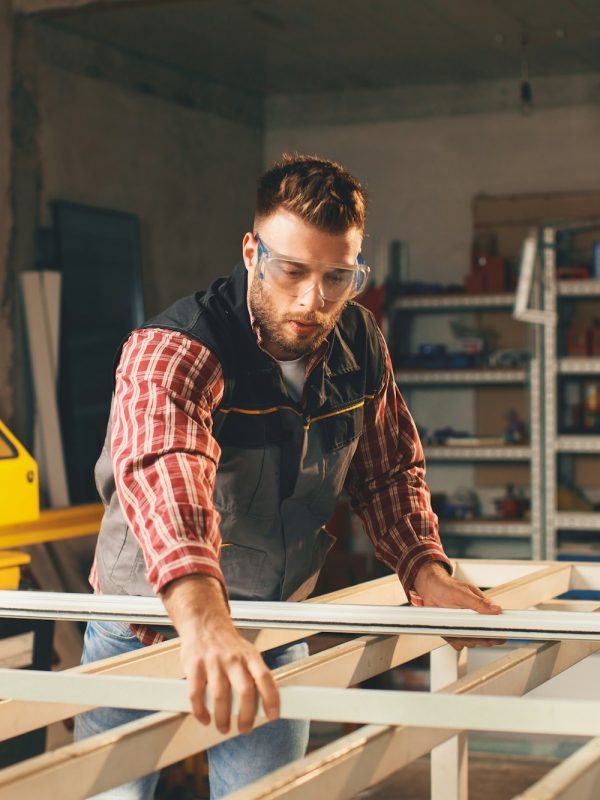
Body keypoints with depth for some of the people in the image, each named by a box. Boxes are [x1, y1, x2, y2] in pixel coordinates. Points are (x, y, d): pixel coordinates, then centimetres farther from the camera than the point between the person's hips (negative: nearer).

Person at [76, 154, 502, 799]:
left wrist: (425, 568, -13)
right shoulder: (173, 351, -28)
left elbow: (389, 470, 7)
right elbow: (163, 472, -49)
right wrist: (202, 619, -67)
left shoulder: (360, 346, -7)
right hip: (147, 633, -4)